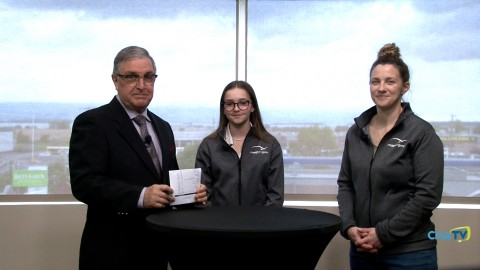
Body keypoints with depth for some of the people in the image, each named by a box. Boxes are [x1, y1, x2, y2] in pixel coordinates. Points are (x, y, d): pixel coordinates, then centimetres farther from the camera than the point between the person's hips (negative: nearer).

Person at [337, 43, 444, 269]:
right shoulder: (356, 131, 7)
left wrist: (384, 233, -16)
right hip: (362, 248, 5)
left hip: (410, 251, -4)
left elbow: (428, 195, -13)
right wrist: (349, 227, -6)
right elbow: (345, 184, 9)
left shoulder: (421, 133, -8)